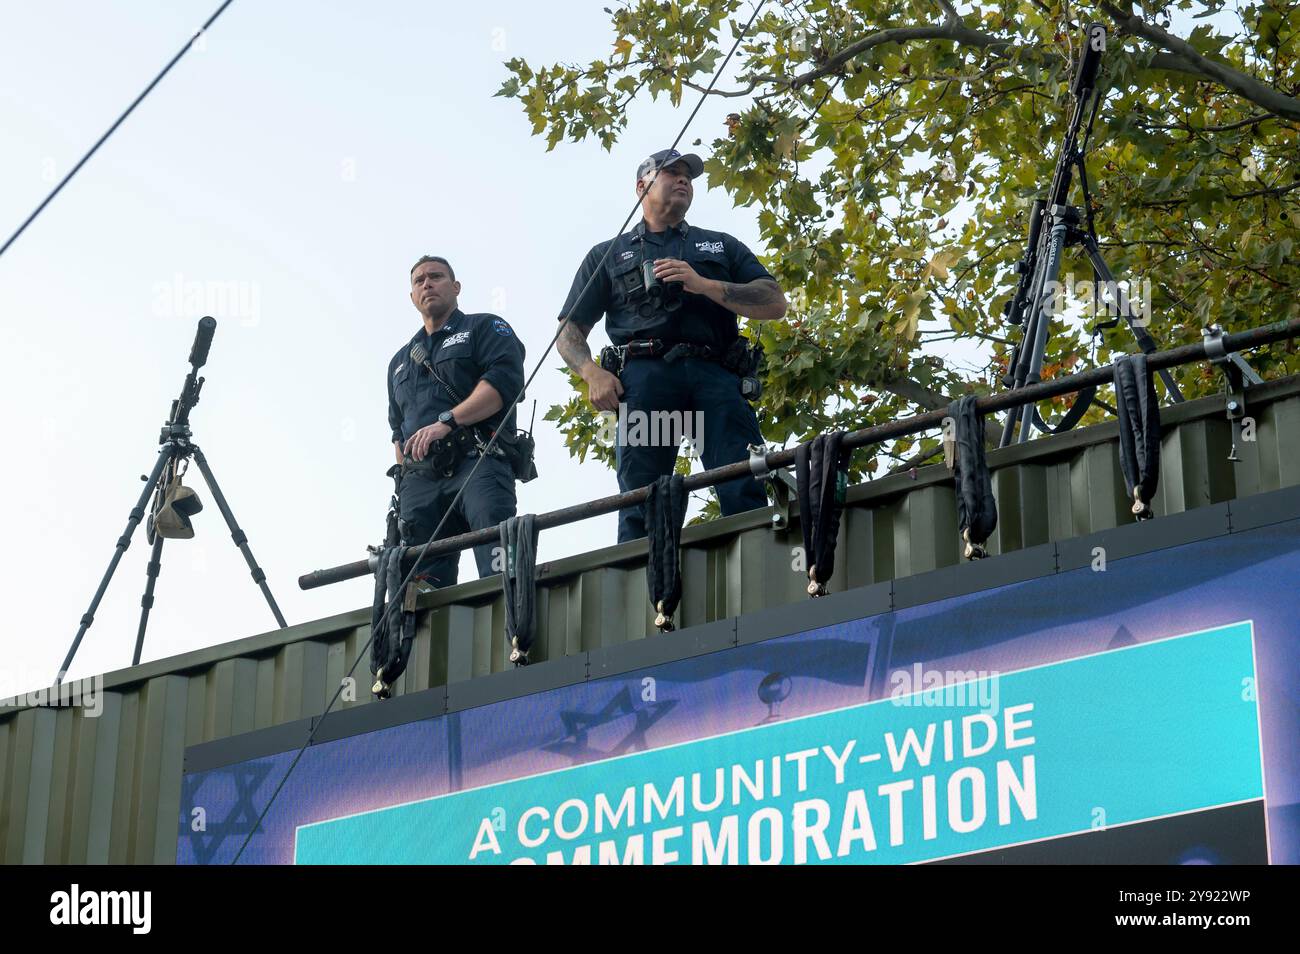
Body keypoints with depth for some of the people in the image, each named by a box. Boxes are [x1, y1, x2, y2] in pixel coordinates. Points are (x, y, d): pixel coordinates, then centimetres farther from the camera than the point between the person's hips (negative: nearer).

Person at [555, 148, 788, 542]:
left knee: (745, 495, -19)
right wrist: (593, 373, -1)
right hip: (645, 377, 0)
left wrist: (703, 284, 1)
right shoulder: (608, 255, 28)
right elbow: (570, 333, 22)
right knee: (640, 507, -15)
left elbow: (775, 304, 15)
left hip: (714, 375, 0)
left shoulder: (721, 246, 29)